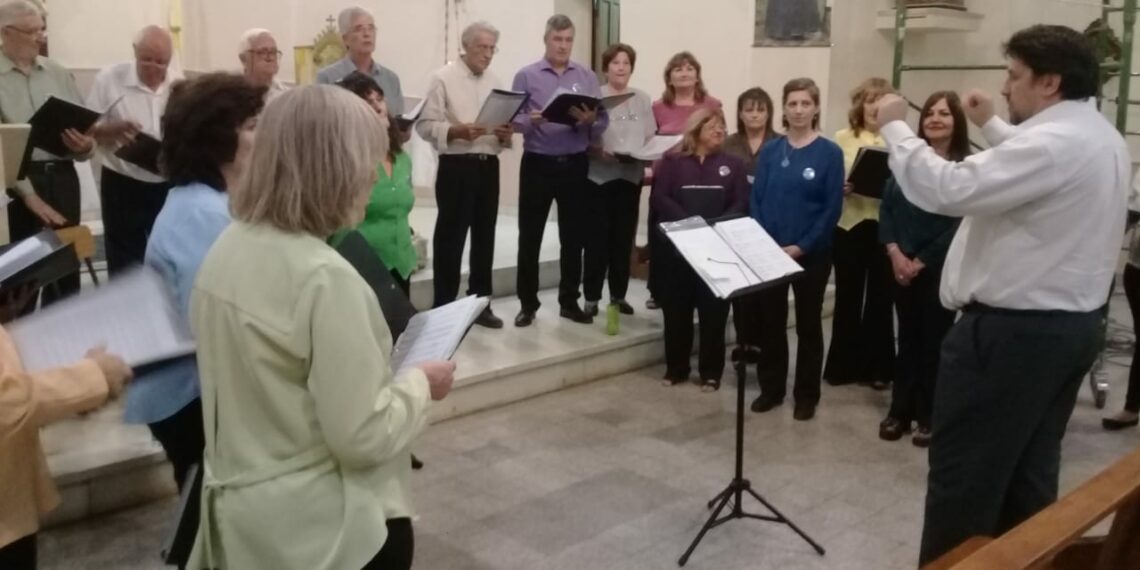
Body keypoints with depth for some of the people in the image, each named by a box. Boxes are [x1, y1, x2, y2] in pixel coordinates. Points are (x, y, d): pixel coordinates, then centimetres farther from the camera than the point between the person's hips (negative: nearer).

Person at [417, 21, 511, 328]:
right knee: (450, 237, 0)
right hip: (456, 167, -6)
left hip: (489, 165, 6)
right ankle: (443, 307, 9)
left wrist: (505, 134, -5)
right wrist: (458, 131, -24)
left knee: (484, 236, 11)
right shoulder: (444, 78, -5)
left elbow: (505, 124, 17)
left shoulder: (495, 81, 13)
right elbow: (425, 125, -11)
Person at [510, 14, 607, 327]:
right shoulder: (526, 76, 1)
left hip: (575, 164, 2)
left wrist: (590, 120, -21)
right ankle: (528, 303, 12)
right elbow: (515, 120, -6)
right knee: (530, 236, 2)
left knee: (574, 236, 7)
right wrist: (532, 121, -26)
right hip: (537, 163, -2)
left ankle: (569, 301, 19)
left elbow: (603, 123, 1)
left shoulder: (587, 76, 7)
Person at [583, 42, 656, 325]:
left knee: (624, 236, 8)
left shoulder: (642, 100, 11)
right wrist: (599, 151, -21)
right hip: (600, 176, -4)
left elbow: (651, 138, 11)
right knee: (598, 236, -3)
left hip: (632, 176, 4)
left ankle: (619, 294, 18)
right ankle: (592, 296, 5)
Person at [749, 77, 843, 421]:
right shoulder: (770, 151, 4)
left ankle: (807, 395, 19)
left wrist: (801, 247, -15)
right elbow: (756, 200, 2)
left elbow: (832, 208, -9)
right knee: (770, 322, 10)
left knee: (808, 324, 9)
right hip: (769, 250, 3)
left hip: (811, 253, -2)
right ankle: (771, 388, 24)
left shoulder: (830, 153, -5)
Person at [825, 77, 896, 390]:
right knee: (848, 296, 6)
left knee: (880, 297, 7)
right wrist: (840, 189, -13)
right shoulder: (842, 138, 6)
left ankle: (877, 366, 19)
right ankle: (844, 364, 17)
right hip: (849, 225, 1)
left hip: (885, 227, 0)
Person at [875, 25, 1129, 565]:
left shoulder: (1050, 143, -22)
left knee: (964, 474, 1)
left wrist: (895, 128, -14)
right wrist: (992, 126, 27)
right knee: (1030, 469, 18)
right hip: (1074, 323, 10)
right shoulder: (1102, 138, 11)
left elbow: (946, 190, -27)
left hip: (1012, 331, -10)